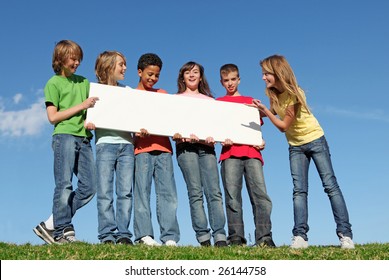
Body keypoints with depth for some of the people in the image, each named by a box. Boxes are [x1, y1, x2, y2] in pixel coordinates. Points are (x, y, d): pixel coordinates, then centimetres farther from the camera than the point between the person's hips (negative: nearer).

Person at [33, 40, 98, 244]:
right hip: (64, 136, -6)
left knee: (89, 186, -2)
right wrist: (81, 106, -9)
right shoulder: (54, 83, 5)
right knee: (64, 185, -10)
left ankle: (51, 225, 5)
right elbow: (53, 116, -4)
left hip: (84, 138, 6)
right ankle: (62, 231, -4)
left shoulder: (84, 82, 22)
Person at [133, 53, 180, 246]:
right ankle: (144, 235, -7)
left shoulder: (163, 95, 22)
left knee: (168, 193, -4)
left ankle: (170, 238, -6)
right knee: (142, 191, -6)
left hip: (163, 148, 3)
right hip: (142, 148, -3)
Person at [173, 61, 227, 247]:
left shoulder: (210, 101, 23)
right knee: (195, 192, -9)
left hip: (206, 146, 2)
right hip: (186, 146, -2)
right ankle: (203, 237, -11)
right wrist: (178, 135, -14)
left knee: (214, 191, -10)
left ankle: (220, 237, -15)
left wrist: (213, 137, -6)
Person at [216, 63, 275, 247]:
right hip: (230, 153, -1)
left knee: (260, 194, -12)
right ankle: (236, 238, -10)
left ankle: (264, 237, -16)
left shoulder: (250, 101, 25)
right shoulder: (218, 103, 21)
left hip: (252, 152, 1)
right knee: (232, 197, -9)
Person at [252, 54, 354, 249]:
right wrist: (260, 110, -3)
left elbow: (284, 126, -21)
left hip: (315, 140, -6)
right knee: (299, 190, -5)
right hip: (296, 146, 6)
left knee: (330, 185, -7)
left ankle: (345, 234, -8)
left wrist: (265, 110, -26)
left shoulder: (294, 94, -22)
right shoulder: (273, 94, -3)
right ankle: (300, 236, -10)